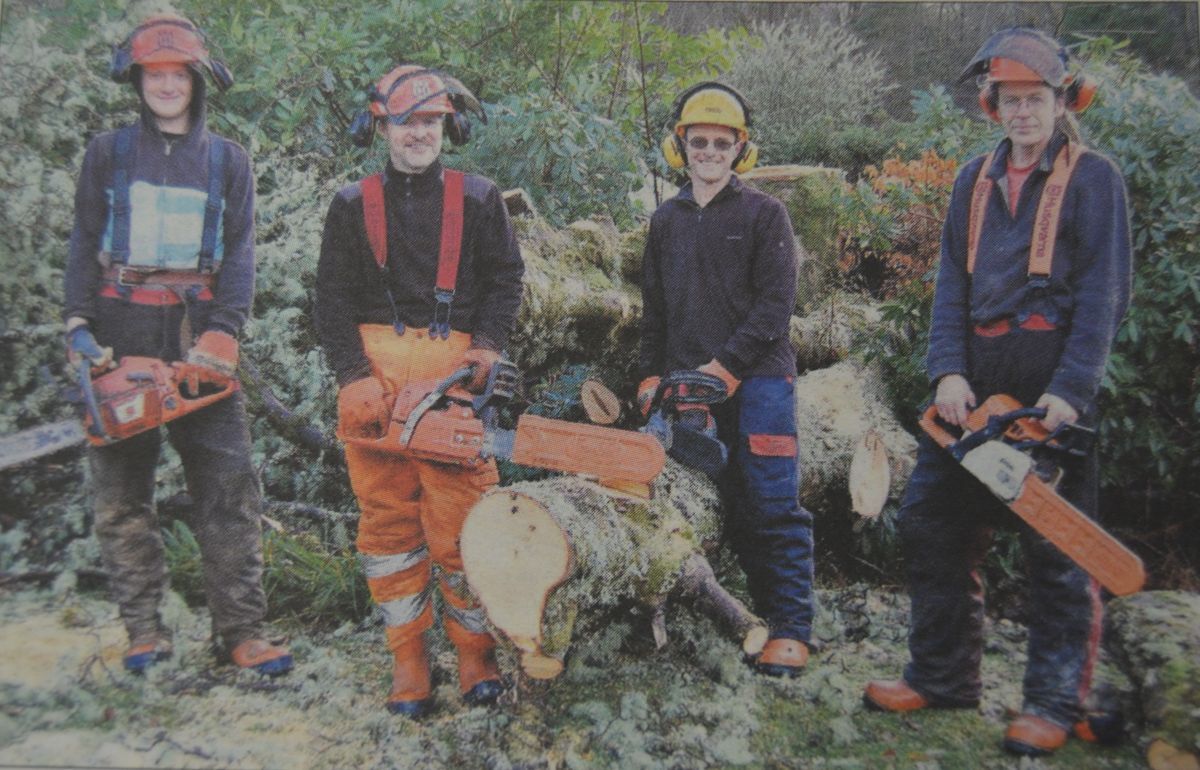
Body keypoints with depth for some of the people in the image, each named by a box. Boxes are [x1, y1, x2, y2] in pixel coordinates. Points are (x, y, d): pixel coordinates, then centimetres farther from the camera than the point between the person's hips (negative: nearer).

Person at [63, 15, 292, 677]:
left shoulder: (226, 160, 11)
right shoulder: (107, 154, 11)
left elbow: (238, 256, 3)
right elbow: (85, 245, 7)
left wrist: (222, 331, -11)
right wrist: (78, 324, -7)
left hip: (197, 329, 0)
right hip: (122, 329, 1)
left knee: (228, 485, -4)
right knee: (122, 486, 3)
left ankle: (241, 629, 2)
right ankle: (143, 629, 12)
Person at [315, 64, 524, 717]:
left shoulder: (478, 199, 13)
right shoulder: (352, 206, 14)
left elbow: (504, 279, 9)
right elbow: (333, 300, 7)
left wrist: (486, 347, -8)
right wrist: (353, 377, -6)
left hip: (453, 373, -1)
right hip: (375, 373, 2)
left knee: (461, 516, -5)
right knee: (388, 515, 4)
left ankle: (475, 651, 10)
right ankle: (408, 657, 14)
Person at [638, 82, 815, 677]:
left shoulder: (763, 213, 2)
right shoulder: (666, 221, 16)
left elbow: (775, 304, -6)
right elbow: (654, 310, 19)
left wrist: (725, 368, -14)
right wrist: (650, 377, 10)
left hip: (757, 378, -4)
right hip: (691, 383, 5)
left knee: (772, 504, -5)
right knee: (730, 502, 6)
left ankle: (791, 628, 1)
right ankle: (768, 607, 17)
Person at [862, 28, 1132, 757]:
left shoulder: (1093, 177, 0)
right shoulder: (975, 180, 15)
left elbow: (1104, 292, -7)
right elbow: (952, 283, 9)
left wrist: (1070, 389, -17)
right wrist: (948, 371, -5)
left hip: (1054, 378, -5)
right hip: (976, 374, 6)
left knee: (1058, 545, 0)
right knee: (933, 521, 7)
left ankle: (1056, 703, 11)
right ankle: (942, 676, 20)